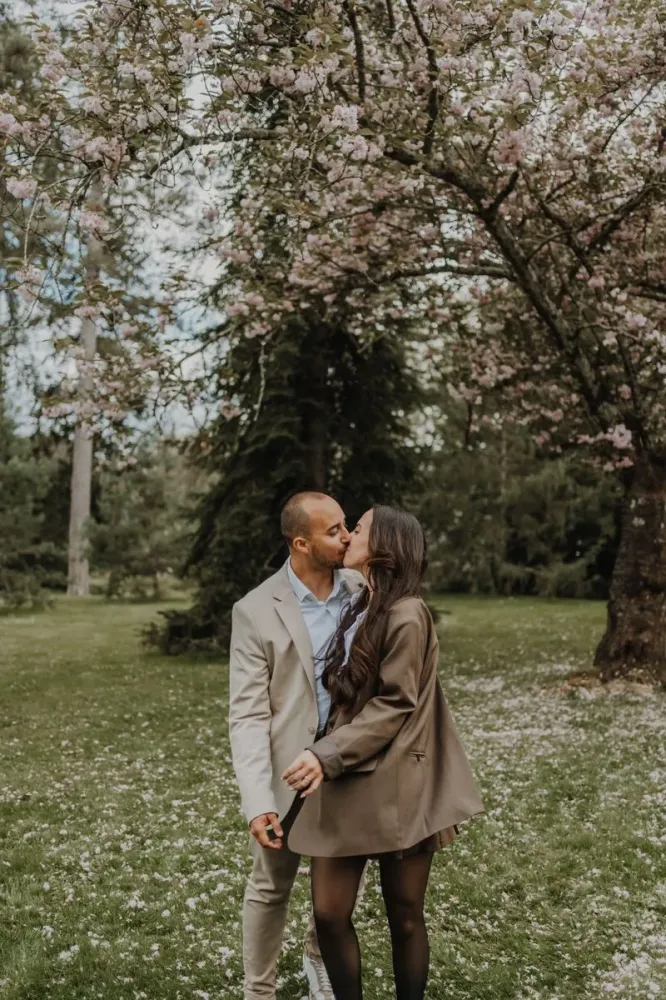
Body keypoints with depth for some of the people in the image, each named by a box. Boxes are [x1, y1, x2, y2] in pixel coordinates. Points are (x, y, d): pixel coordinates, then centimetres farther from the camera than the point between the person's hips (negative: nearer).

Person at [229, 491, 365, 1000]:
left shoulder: (363, 588, -3)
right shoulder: (256, 611, -14)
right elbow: (248, 716, -15)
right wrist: (258, 801, -22)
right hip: (289, 767, -4)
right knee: (272, 885, 12)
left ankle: (320, 958, 47)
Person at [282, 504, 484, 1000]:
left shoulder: (406, 616, -15)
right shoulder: (360, 607, 12)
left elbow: (395, 705, -16)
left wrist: (327, 755, -19)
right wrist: (325, 756, 8)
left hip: (395, 787, -7)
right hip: (345, 782, 7)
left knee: (404, 915, 9)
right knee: (329, 912, 6)